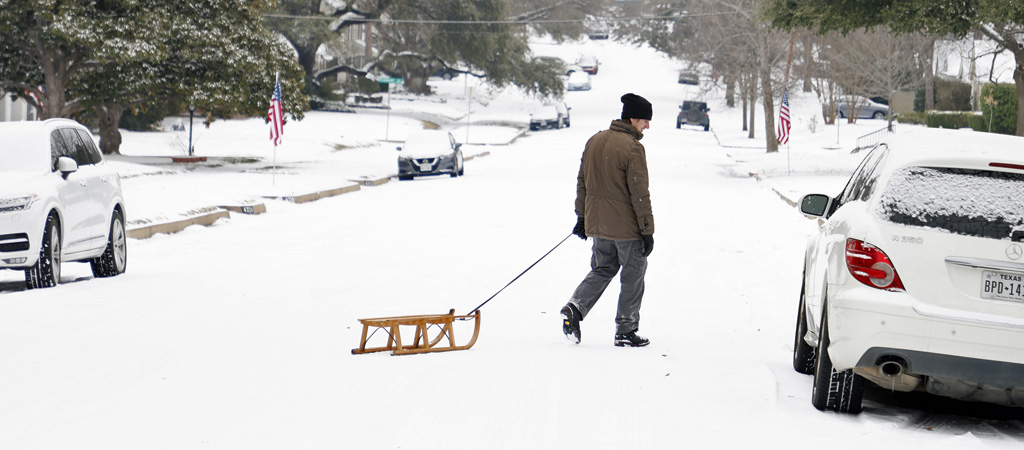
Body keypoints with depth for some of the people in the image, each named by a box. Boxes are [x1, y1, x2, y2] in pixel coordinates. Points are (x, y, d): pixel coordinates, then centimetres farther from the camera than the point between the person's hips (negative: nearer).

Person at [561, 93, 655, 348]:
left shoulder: (594, 141, 6)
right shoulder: (633, 149, -16)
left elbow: (582, 181, 12)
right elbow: (639, 194, -17)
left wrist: (582, 217, 20)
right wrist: (648, 231, -11)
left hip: (597, 222, 7)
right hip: (626, 226, -7)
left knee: (603, 269, 20)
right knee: (633, 275, 6)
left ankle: (575, 307, -1)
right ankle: (626, 331, 9)